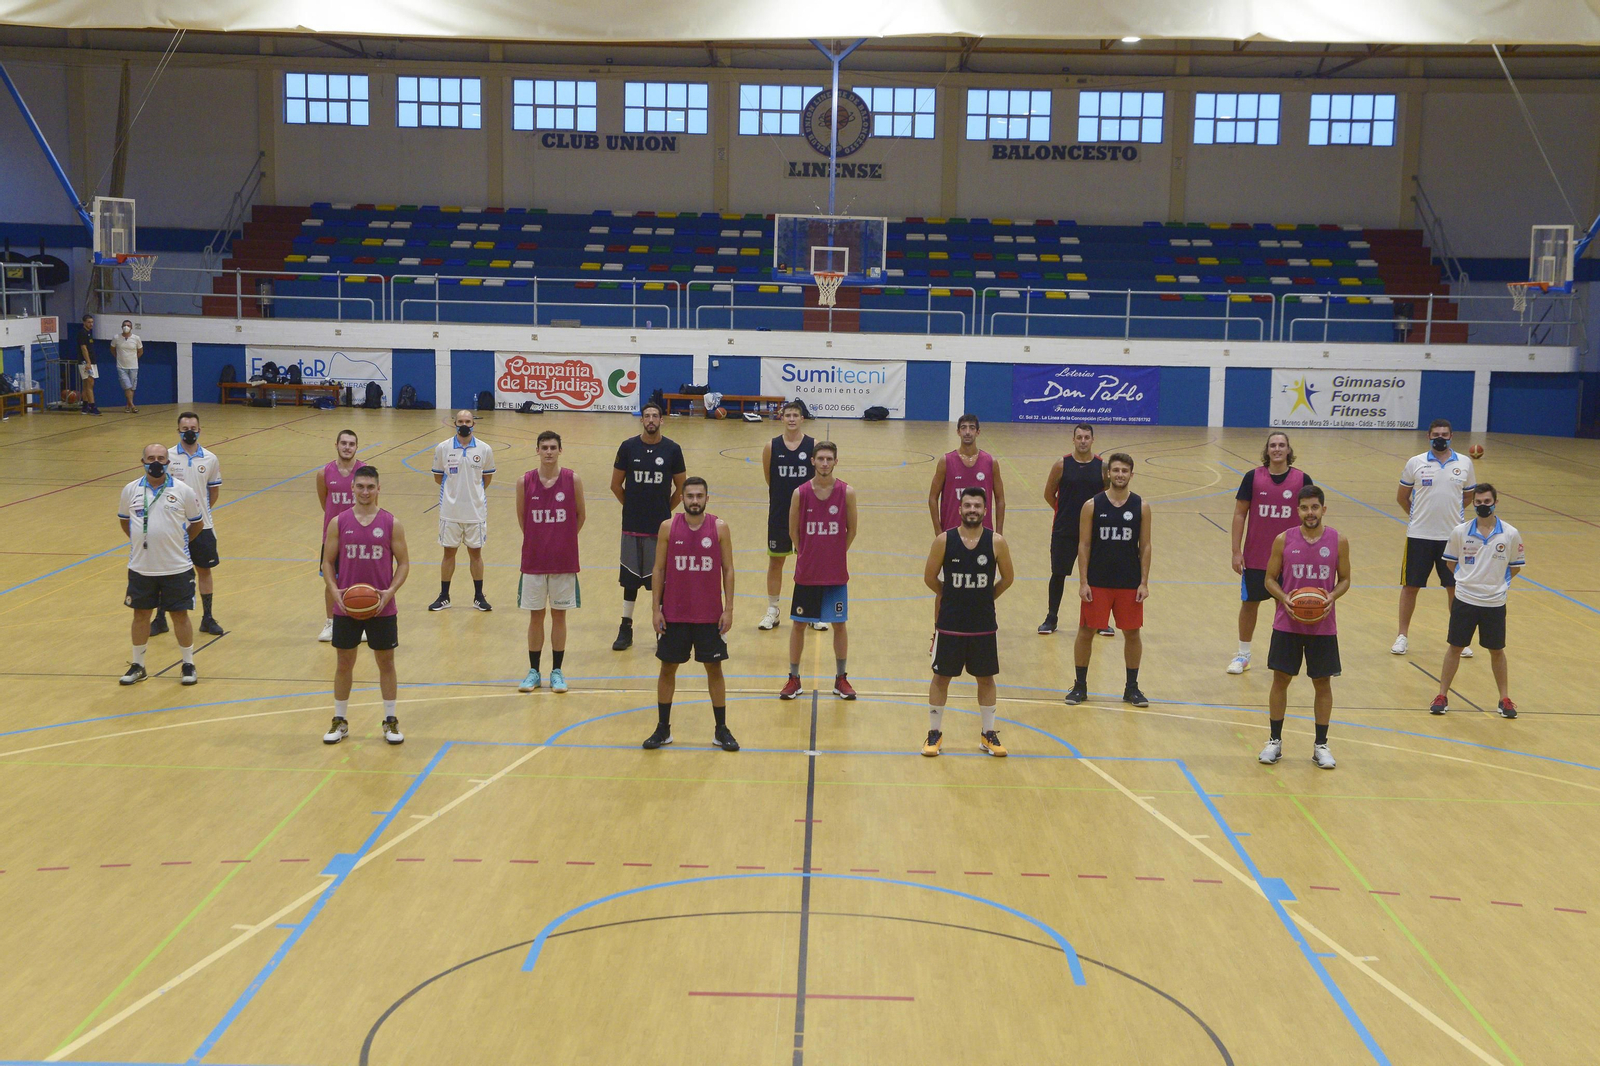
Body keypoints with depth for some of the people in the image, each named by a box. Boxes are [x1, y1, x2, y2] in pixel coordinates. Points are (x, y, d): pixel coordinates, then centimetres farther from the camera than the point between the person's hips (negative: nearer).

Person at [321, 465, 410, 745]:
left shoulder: (391, 523, -3)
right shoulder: (339, 523, -1)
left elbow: (403, 563, -1)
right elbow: (328, 561, 4)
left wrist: (390, 591, -16)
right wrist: (334, 590, -13)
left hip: (382, 608, -1)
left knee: (386, 662, 8)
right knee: (344, 663, 9)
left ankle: (391, 721, 19)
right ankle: (340, 721, 22)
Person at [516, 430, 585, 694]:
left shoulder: (573, 480, -7)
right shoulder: (525, 482, -5)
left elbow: (581, 515, 5)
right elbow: (521, 517, 9)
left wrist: (564, 540, 8)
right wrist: (536, 540, 11)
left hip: (564, 560, 0)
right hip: (533, 560, 1)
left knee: (559, 614, 8)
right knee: (535, 615, 8)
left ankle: (557, 671, 19)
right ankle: (533, 671, 19)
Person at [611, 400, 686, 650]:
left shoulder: (672, 449, -3)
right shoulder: (628, 447, -2)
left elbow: (680, 488, 6)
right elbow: (616, 484, 7)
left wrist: (664, 509, 7)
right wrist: (633, 506, 8)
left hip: (661, 526, -1)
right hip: (632, 525, 1)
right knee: (630, 577, 8)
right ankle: (626, 628, 17)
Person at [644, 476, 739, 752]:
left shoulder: (719, 528, -3)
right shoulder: (668, 527, -2)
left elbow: (728, 570, 0)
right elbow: (658, 569, 2)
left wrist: (728, 609, -5)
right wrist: (655, 609, -3)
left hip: (710, 615, 0)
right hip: (674, 614, 1)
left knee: (714, 668, 6)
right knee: (668, 668, 7)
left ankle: (721, 730, 16)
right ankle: (663, 729, 19)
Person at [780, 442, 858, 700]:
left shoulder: (847, 493, -7)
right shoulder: (800, 493, -6)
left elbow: (851, 529, 4)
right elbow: (793, 531, 5)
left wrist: (836, 554, 6)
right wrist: (807, 555, 7)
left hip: (836, 572, 0)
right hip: (806, 572, 0)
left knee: (839, 624, 8)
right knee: (798, 624, 6)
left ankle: (841, 678, 21)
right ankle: (794, 678, 19)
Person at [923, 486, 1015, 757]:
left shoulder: (997, 542, -8)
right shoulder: (944, 541, -9)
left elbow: (1007, 578, 6)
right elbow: (930, 577, 3)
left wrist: (984, 598, 9)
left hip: (984, 624, 1)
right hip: (949, 623, -1)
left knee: (986, 677, 10)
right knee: (941, 676, 7)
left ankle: (988, 734, 23)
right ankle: (935, 733, 19)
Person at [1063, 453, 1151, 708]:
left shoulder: (1141, 507, 0)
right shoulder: (1092, 506, -4)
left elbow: (1145, 546, 3)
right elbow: (1084, 545, -3)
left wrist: (1144, 582, -3)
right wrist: (1083, 582, -8)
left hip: (1130, 583, 1)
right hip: (1097, 582, -1)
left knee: (1132, 633, 7)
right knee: (1086, 632, 4)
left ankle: (1132, 687, 21)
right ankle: (1080, 685, 17)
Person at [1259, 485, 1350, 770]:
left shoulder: (1338, 541, -3)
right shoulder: (1283, 540, -3)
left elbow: (1344, 579, 5)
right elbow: (1270, 579, 3)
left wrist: (1332, 597, -15)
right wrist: (1284, 598, -15)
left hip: (1323, 626, 0)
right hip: (1287, 624, 0)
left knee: (1323, 683, 7)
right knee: (1280, 680, 5)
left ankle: (1320, 745, 19)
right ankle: (1275, 741, 18)